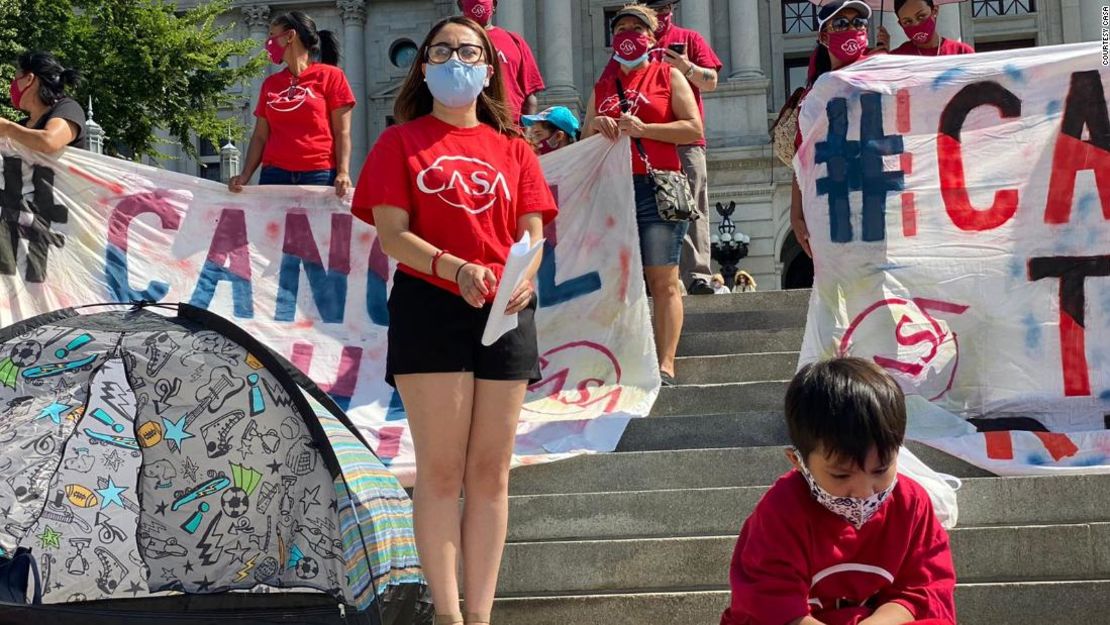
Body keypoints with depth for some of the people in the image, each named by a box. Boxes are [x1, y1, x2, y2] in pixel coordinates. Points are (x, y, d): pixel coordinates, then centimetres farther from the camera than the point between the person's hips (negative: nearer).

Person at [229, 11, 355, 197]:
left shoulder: (331, 76, 6)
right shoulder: (270, 84, 19)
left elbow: (342, 132, 0)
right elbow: (260, 136, 16)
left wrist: (343, 173, -14)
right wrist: (245, 176, 1)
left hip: (318, 175, -4)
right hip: (274, 175, 4)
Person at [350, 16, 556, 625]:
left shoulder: (512, 148, 13)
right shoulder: (400, 142, 5)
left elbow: (532, 232, 6)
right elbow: (392, 234, -5)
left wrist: (524, 275, -17)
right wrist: (451, 266, -23)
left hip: (504, 314, 3)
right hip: (429, 308, -3)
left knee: (490, 473, 4)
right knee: (441, 472, -4)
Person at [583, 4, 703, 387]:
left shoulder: (668, 76, 8)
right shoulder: (602, 86, 21)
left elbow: (694, 129, -2)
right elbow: (584, 143, 25)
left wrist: (644, 129, -11)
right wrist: (595, 127, 2)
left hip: (656, 186, -4)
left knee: (663, 281, -8)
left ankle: (665, 366, -11)